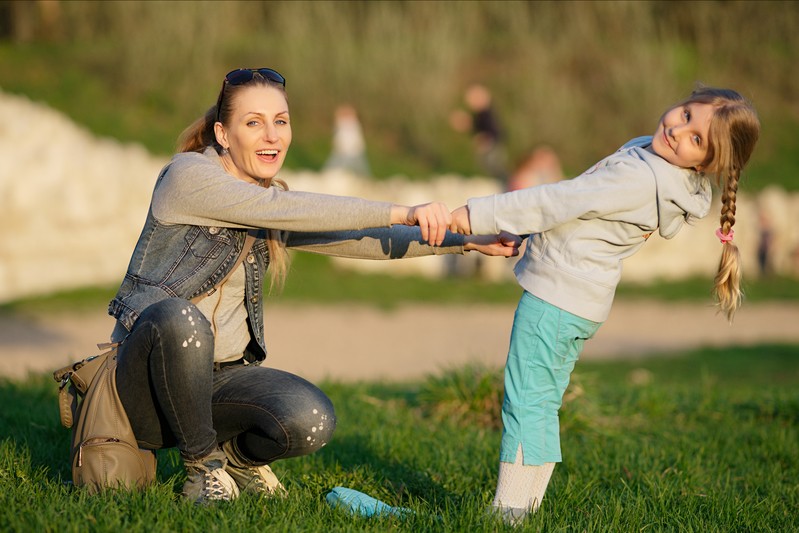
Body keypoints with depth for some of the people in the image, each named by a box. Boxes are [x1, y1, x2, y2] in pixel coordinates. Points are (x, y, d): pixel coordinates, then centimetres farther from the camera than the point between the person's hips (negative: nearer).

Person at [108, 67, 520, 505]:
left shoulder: (270, 197, 10)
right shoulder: (188, 175, -12)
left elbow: (358, 239, 6)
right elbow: (288, 210, -24)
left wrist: (469, 241, -5)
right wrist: (402, 213, -30)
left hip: (223, 374, 5)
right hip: (150, 380, -5)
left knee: (311, 422, -25)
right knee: (180, 317, -39)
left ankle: (238, 453, 10)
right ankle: (202, 463, -15)